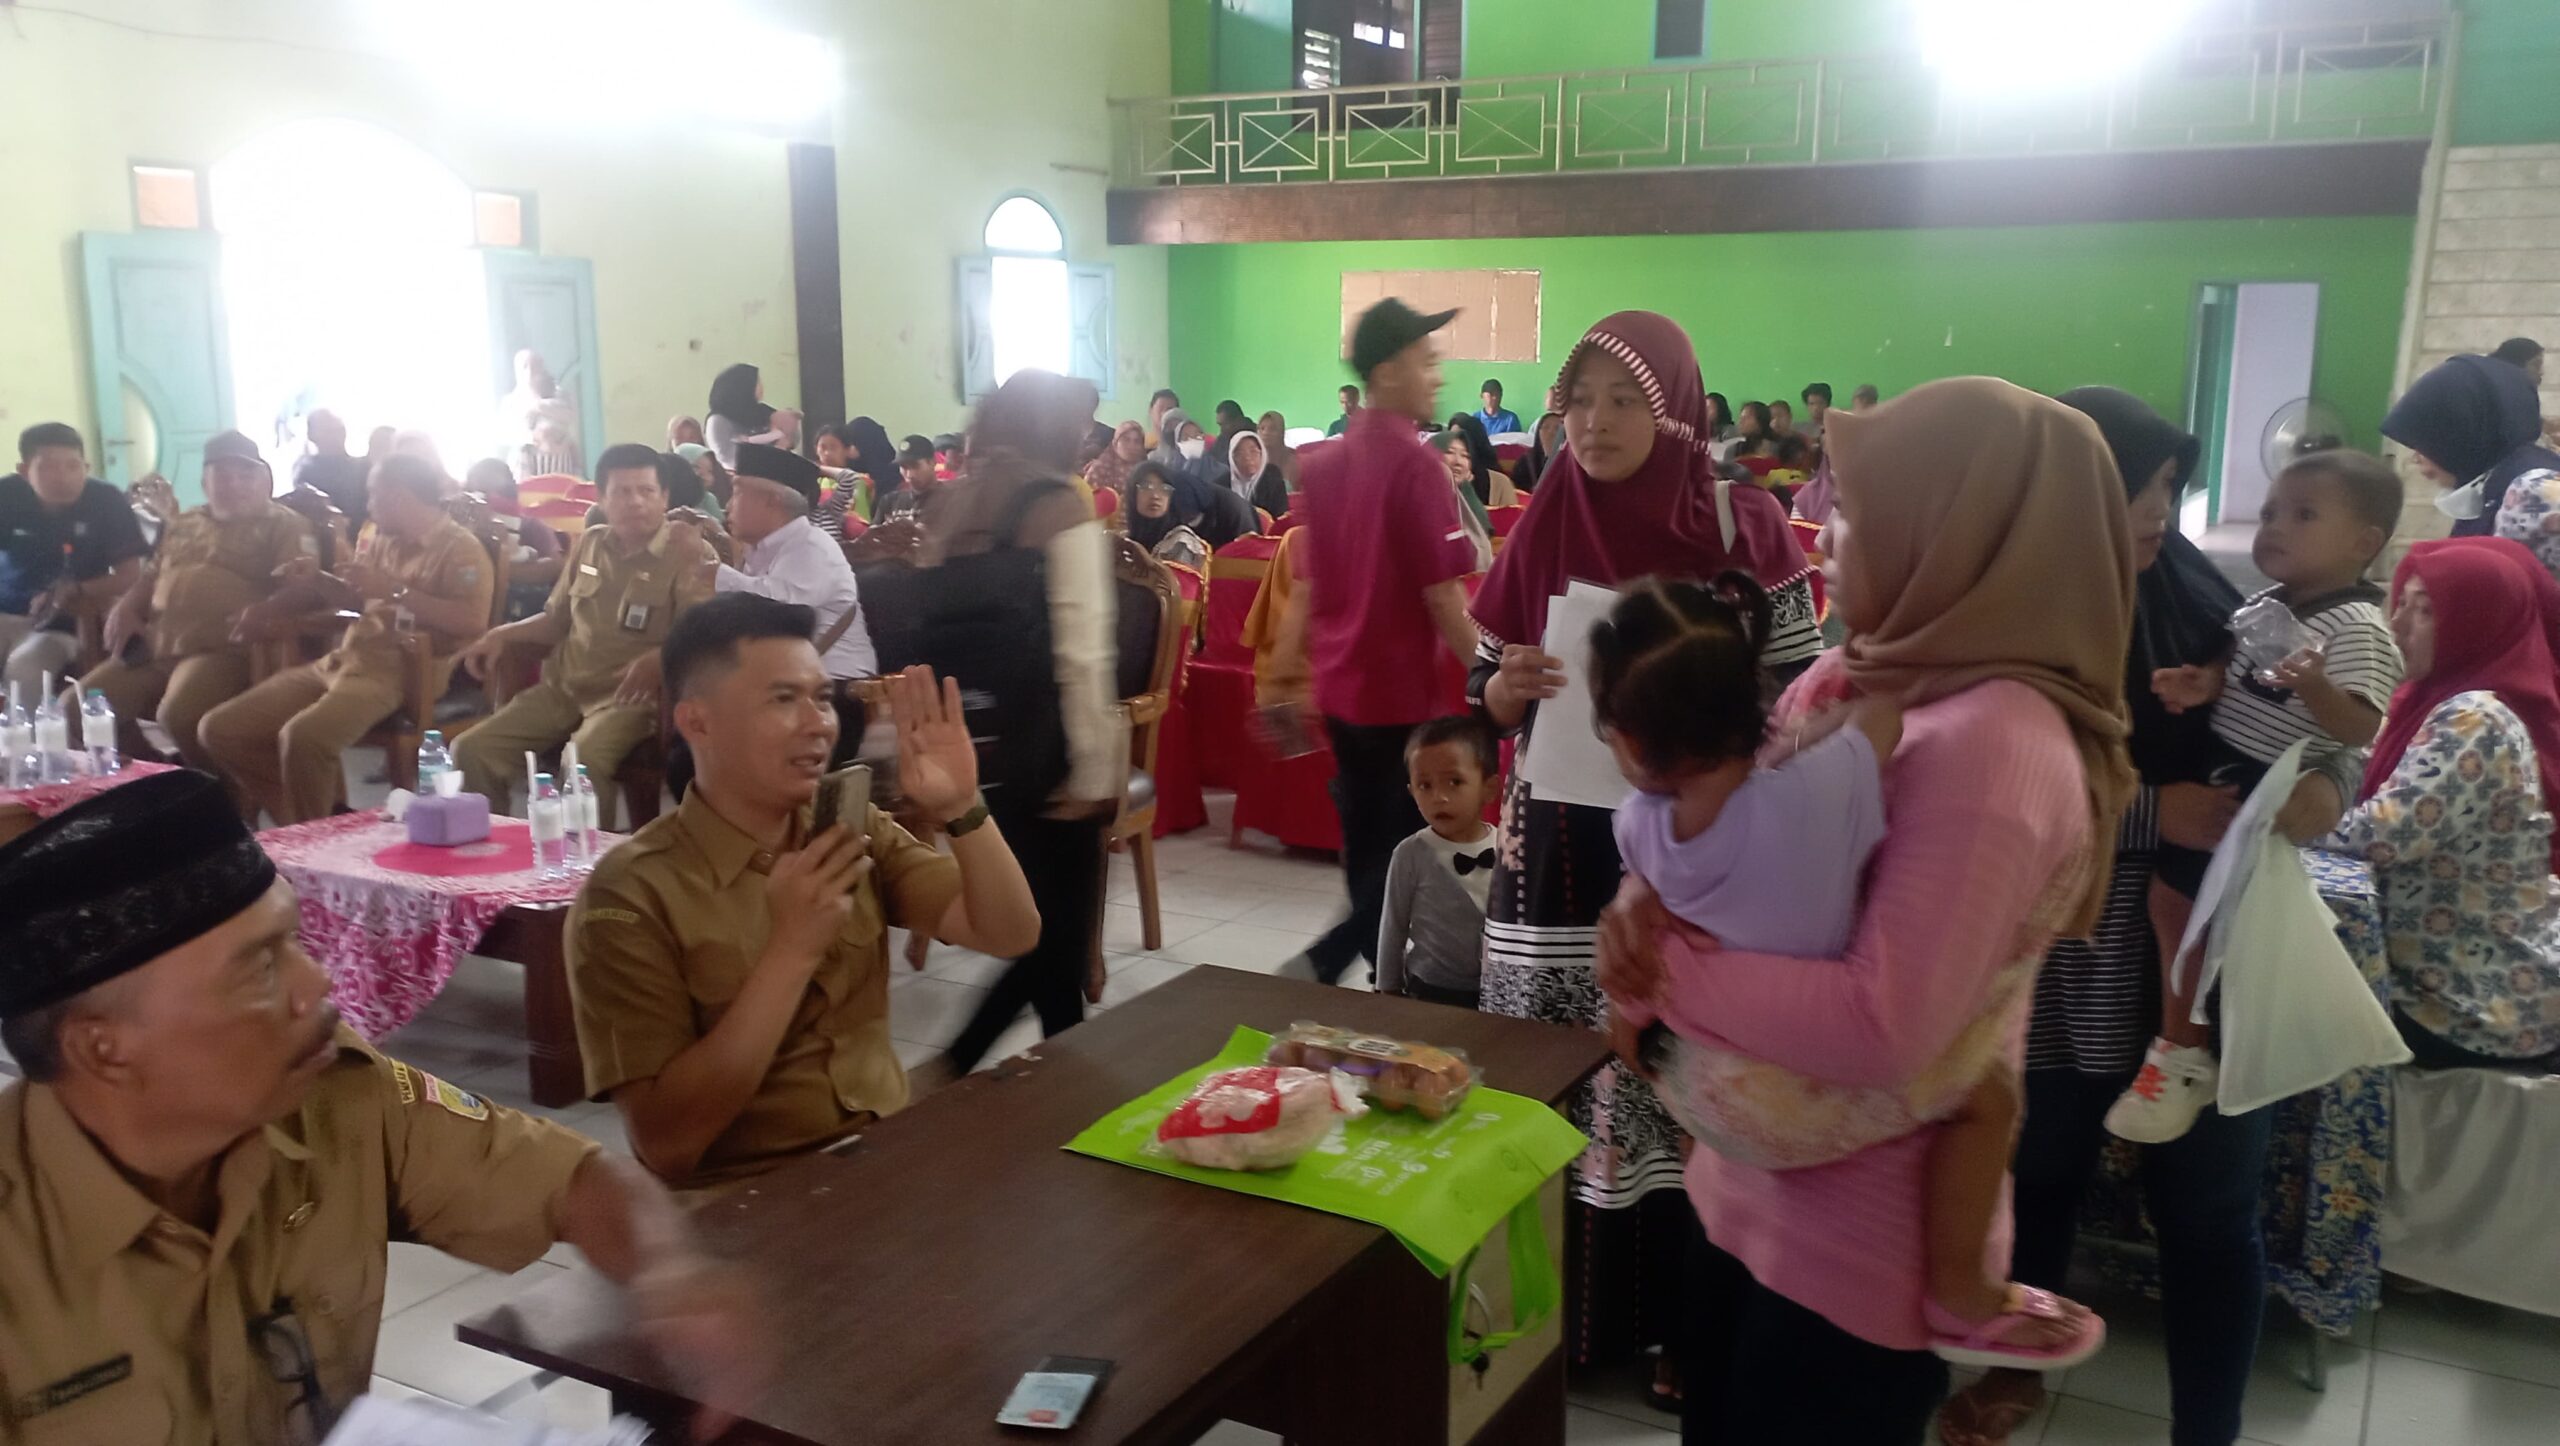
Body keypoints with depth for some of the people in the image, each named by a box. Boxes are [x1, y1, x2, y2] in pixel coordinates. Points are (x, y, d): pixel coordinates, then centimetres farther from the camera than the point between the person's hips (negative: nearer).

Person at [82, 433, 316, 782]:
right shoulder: (185, 527, 28)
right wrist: (125, 608, 12)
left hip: (223, 650, -8)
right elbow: (151, 575, 35)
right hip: (153, 648, 8)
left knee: (177, 714, -34)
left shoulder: (282, 524, 7)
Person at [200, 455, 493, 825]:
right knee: (220, 729, 1)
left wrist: (395, 590, -20)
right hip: (342, 660, 9)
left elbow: (474, 621, -23)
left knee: (302, 737, -34)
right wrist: (316, 580, 12)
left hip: (399, 670, -9)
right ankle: (303, 816, 10)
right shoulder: (382, 540, 18)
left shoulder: (460, 548, -7)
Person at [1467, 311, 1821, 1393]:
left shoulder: (1743, 528, -4)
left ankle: (1679, 1318, 24)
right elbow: (1493, 703, 7)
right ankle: (1556, 1307, 26)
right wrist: (1512, 684, -15)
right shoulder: (1543, 529, 4)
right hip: (1563, 848, 2)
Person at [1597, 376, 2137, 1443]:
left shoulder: (1992, 743, -26)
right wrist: (1643, 906, -14)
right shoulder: (1851, 681, -1)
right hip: (1753, 1193, 8)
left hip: (1862, 1246, -7)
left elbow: (1884, 1030, -32)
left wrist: (1658, 965, -22)